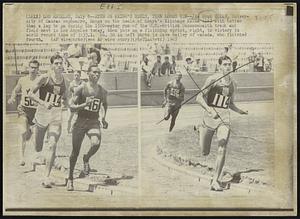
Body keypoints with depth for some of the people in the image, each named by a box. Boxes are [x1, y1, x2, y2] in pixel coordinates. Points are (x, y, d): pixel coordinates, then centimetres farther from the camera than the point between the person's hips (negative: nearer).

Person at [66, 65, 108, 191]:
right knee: (75, 152, 4)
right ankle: (70, 178, 24)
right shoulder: (81, 88, -6)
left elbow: (105, 105, 26)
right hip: (81, 121, -2)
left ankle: (86, 159, 7)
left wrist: (104, 117, 15)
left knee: (96, 144, -28)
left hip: (94, 122, 2)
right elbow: (71, 106, -7)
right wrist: (85, 104, -21)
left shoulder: (102, 91, 5)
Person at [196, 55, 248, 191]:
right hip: (209, 118, -3)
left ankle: (215, 181, -5)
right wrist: (210, 110, -30)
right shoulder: (212, 80, -8)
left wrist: (240, 111, 8)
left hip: (224, 120, 3)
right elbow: (199, 98, -16)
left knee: (222, 150, -15)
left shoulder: (233, 84, 9)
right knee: (205, 153, 8)